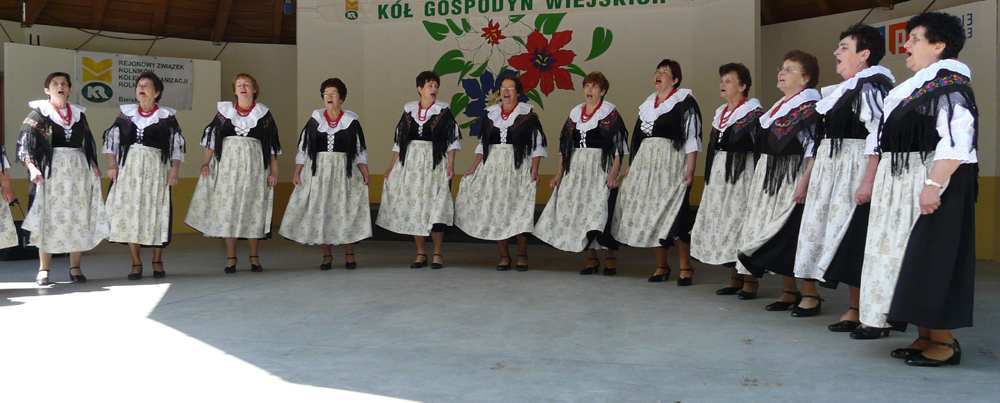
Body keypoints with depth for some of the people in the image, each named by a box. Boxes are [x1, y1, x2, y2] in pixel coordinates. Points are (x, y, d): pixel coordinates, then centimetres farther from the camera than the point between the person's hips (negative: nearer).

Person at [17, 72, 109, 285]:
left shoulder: (78, 114, 14)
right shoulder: (38, 114, 2)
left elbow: (88, 144, 20)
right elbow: (24, 144, -5)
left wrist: (93, 164, 4)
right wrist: (32, 167, -20)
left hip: (78, 170, 3)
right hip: (50, 171, -3)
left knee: (78, 218, 1)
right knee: (48, 219, -2)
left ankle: (75, 268, 8)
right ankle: (44, 269, 5)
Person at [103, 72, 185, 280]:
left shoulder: (167, 116, 4)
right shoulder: (126, 113, 10)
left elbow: (177, 145, 3)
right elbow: (111, 139, 12)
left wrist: (174, 169, -7)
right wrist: (112, 165, 1)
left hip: (156, 169, -2)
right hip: (128, 169, 2)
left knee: (157, 212, -1)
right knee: (129, 211, -1)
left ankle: (157, 261, 15)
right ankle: (136, 263, 8)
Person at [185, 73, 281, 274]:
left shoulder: (263, 113, 7)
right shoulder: (224, 110, 9)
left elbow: (272, 144, 6)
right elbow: (212, 137, 11)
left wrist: (274, 171, 1)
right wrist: (205, 162, 2)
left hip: (254, 167, -1)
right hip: (227, 166, 1)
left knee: (254, 209, 0)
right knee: (227, 208, -2)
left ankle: (254, 258, 9)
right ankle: (230, 258, 4)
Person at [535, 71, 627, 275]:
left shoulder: (610, 113, -2)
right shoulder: (575, 113, 13)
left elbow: (618, 146, -8)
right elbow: (565, 145, 15)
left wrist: (613, 173, -19)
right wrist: (559, 174, 10)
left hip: (601, 168, -5)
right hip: (576, 170, 5)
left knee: (601, 212, -10)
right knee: (580, 211, 2)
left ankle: (610, 257, 5)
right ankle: (591, 259, 12)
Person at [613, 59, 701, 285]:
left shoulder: (684, 101, -2)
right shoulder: (648, 103, 18)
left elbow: (692, 137, -9)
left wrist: (690, 169, -17)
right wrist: (631, 165, 19)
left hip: (671, 164, -7)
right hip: (645, 164, 7)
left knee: (673, 214, -11)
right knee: (648, 213, 5)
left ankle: (685, 267, 1)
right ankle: (661, 266, 16)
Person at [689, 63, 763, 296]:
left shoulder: (753, 111, -5)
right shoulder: (721, 113, 18)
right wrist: (709, 176, 18)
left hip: (742, 170, -8)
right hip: (720, 172, 8)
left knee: (740, 219, -10)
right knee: (723, 221, 7)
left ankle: (750, 280, -2)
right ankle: (736, 279, 16)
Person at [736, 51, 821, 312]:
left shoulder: (810, 106, -10)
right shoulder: (779, 106, 17)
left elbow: (814, 149, -18)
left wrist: (805, 182, -25)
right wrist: (761, 179, 20)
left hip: (793, 178, -9)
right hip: (770, 179, 9)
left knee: (795, 233, -8)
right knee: (775, 232, 10)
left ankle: (810, 293, 2)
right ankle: (789, 292, 19)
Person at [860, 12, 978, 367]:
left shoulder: (949, 82, -11)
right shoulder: (916, 86, 18)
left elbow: (956, 141, -22)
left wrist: (934, 185, -28)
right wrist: (880, 183, 20)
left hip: (934, 187, -10)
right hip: (904, 188, 10)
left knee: (929, 261, -7)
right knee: (908, 260, 10)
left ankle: (944, 342, 2)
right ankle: (924, 337, 17)